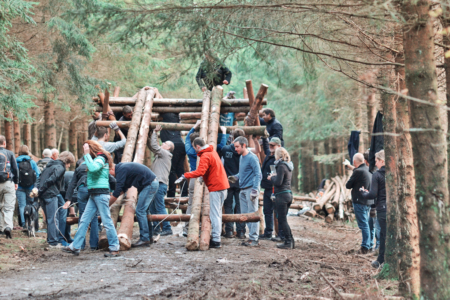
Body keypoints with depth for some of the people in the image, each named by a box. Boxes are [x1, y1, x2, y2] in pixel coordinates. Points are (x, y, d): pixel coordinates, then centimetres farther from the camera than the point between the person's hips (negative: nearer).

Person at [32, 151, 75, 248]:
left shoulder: (50, 165, 21)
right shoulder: (60, 168, -8)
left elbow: (40, 177, 14)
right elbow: (50, 180, -16)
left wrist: (36, 188, 1)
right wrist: (39, 191, -12)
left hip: (43, 194, 9)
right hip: (50, 195, -9)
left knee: (49, 219, 16)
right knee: (53, 219, -5)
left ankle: (51, 240, 22)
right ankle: (53, 243, -5)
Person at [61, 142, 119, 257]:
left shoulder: (100, 159, -10)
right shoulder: (96, 159, 19)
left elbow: (93, 168, -30)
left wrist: (87, 154, -21)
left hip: (101, 194, -10)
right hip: (93, 195, 10)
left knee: (107, 222, -6)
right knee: (84, 221, 8)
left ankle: (115, 248, 0)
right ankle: (75, 247, 12)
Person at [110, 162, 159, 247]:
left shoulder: (121, 170, -17)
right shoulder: (122, 167, 13)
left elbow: (117, 193, -19)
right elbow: (124, 189, 22)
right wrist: (112, 196, 15)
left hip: (149, 185, -10)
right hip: (154, 183, 10)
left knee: (140, 211, -10)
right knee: (144, 210, 15)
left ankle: (144, 239, -10)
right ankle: (149, 237, 20)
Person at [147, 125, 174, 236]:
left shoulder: (165, 154, -6)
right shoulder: (160, 154, 20)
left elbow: (154, 146, -14)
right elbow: (151, 146, 25)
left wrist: (155, 132, -6)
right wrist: (149, 135, 13)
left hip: (160, 184, -10)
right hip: (156, 184, 10)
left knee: (160, 208, -10)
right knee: (153, 208, 10)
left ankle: (167, 229, -9)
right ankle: (155, 228, 14)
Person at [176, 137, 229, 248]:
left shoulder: (205, 156, -16)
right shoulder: (212, 151, 14)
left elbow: (200, 172, -30)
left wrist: (185, 176, -28)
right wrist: (203, 176, 27)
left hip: (215, 187, -10)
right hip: (222, 185, 10)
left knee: (215, 215, -8)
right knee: (217, 213, 14)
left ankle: (216, 241, -9)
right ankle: (215, 236, 19)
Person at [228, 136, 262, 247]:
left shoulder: (252, 158, -11)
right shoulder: (241, 157, 16)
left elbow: (258, 174, -14)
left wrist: (255, 190, -21)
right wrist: (236, 177, 10)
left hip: (250, 189, -9)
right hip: (243, 190, 9)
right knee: (245, 214, 9)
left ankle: (254, 239, -6)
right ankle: (252, 236, 14)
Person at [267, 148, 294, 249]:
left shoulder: (281, 166, -15)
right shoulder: (289, 166, 13)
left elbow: (278, 182, -20)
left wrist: (272, 178, -2)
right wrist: (275, 177, 16)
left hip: (282, 195, -9)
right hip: (289, 194, 9)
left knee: (282, 220, -4)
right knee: (282, 219, 15)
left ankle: (288, 242, -4)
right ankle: (291, 241, 15)